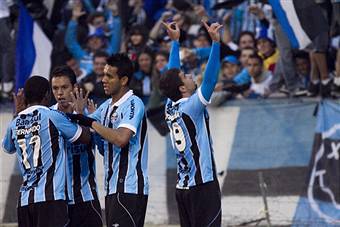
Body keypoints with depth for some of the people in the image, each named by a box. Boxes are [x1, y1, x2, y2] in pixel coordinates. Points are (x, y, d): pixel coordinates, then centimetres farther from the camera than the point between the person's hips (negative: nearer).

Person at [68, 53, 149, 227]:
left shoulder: (133, 104, -11)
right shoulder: (107, 106, 17)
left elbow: (121, 139, -25)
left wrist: (91, 123, -16)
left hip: (129, 188, -9)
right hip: (112, 187, 9)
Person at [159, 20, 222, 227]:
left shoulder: (171, 108, 7)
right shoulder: (190, 108, -13)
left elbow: (172, 74, 19)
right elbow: (210, 80, -21)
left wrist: (175, 41, 25)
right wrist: (216, 42, -23)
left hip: (183, 187, 8)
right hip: (203, 186, -8)